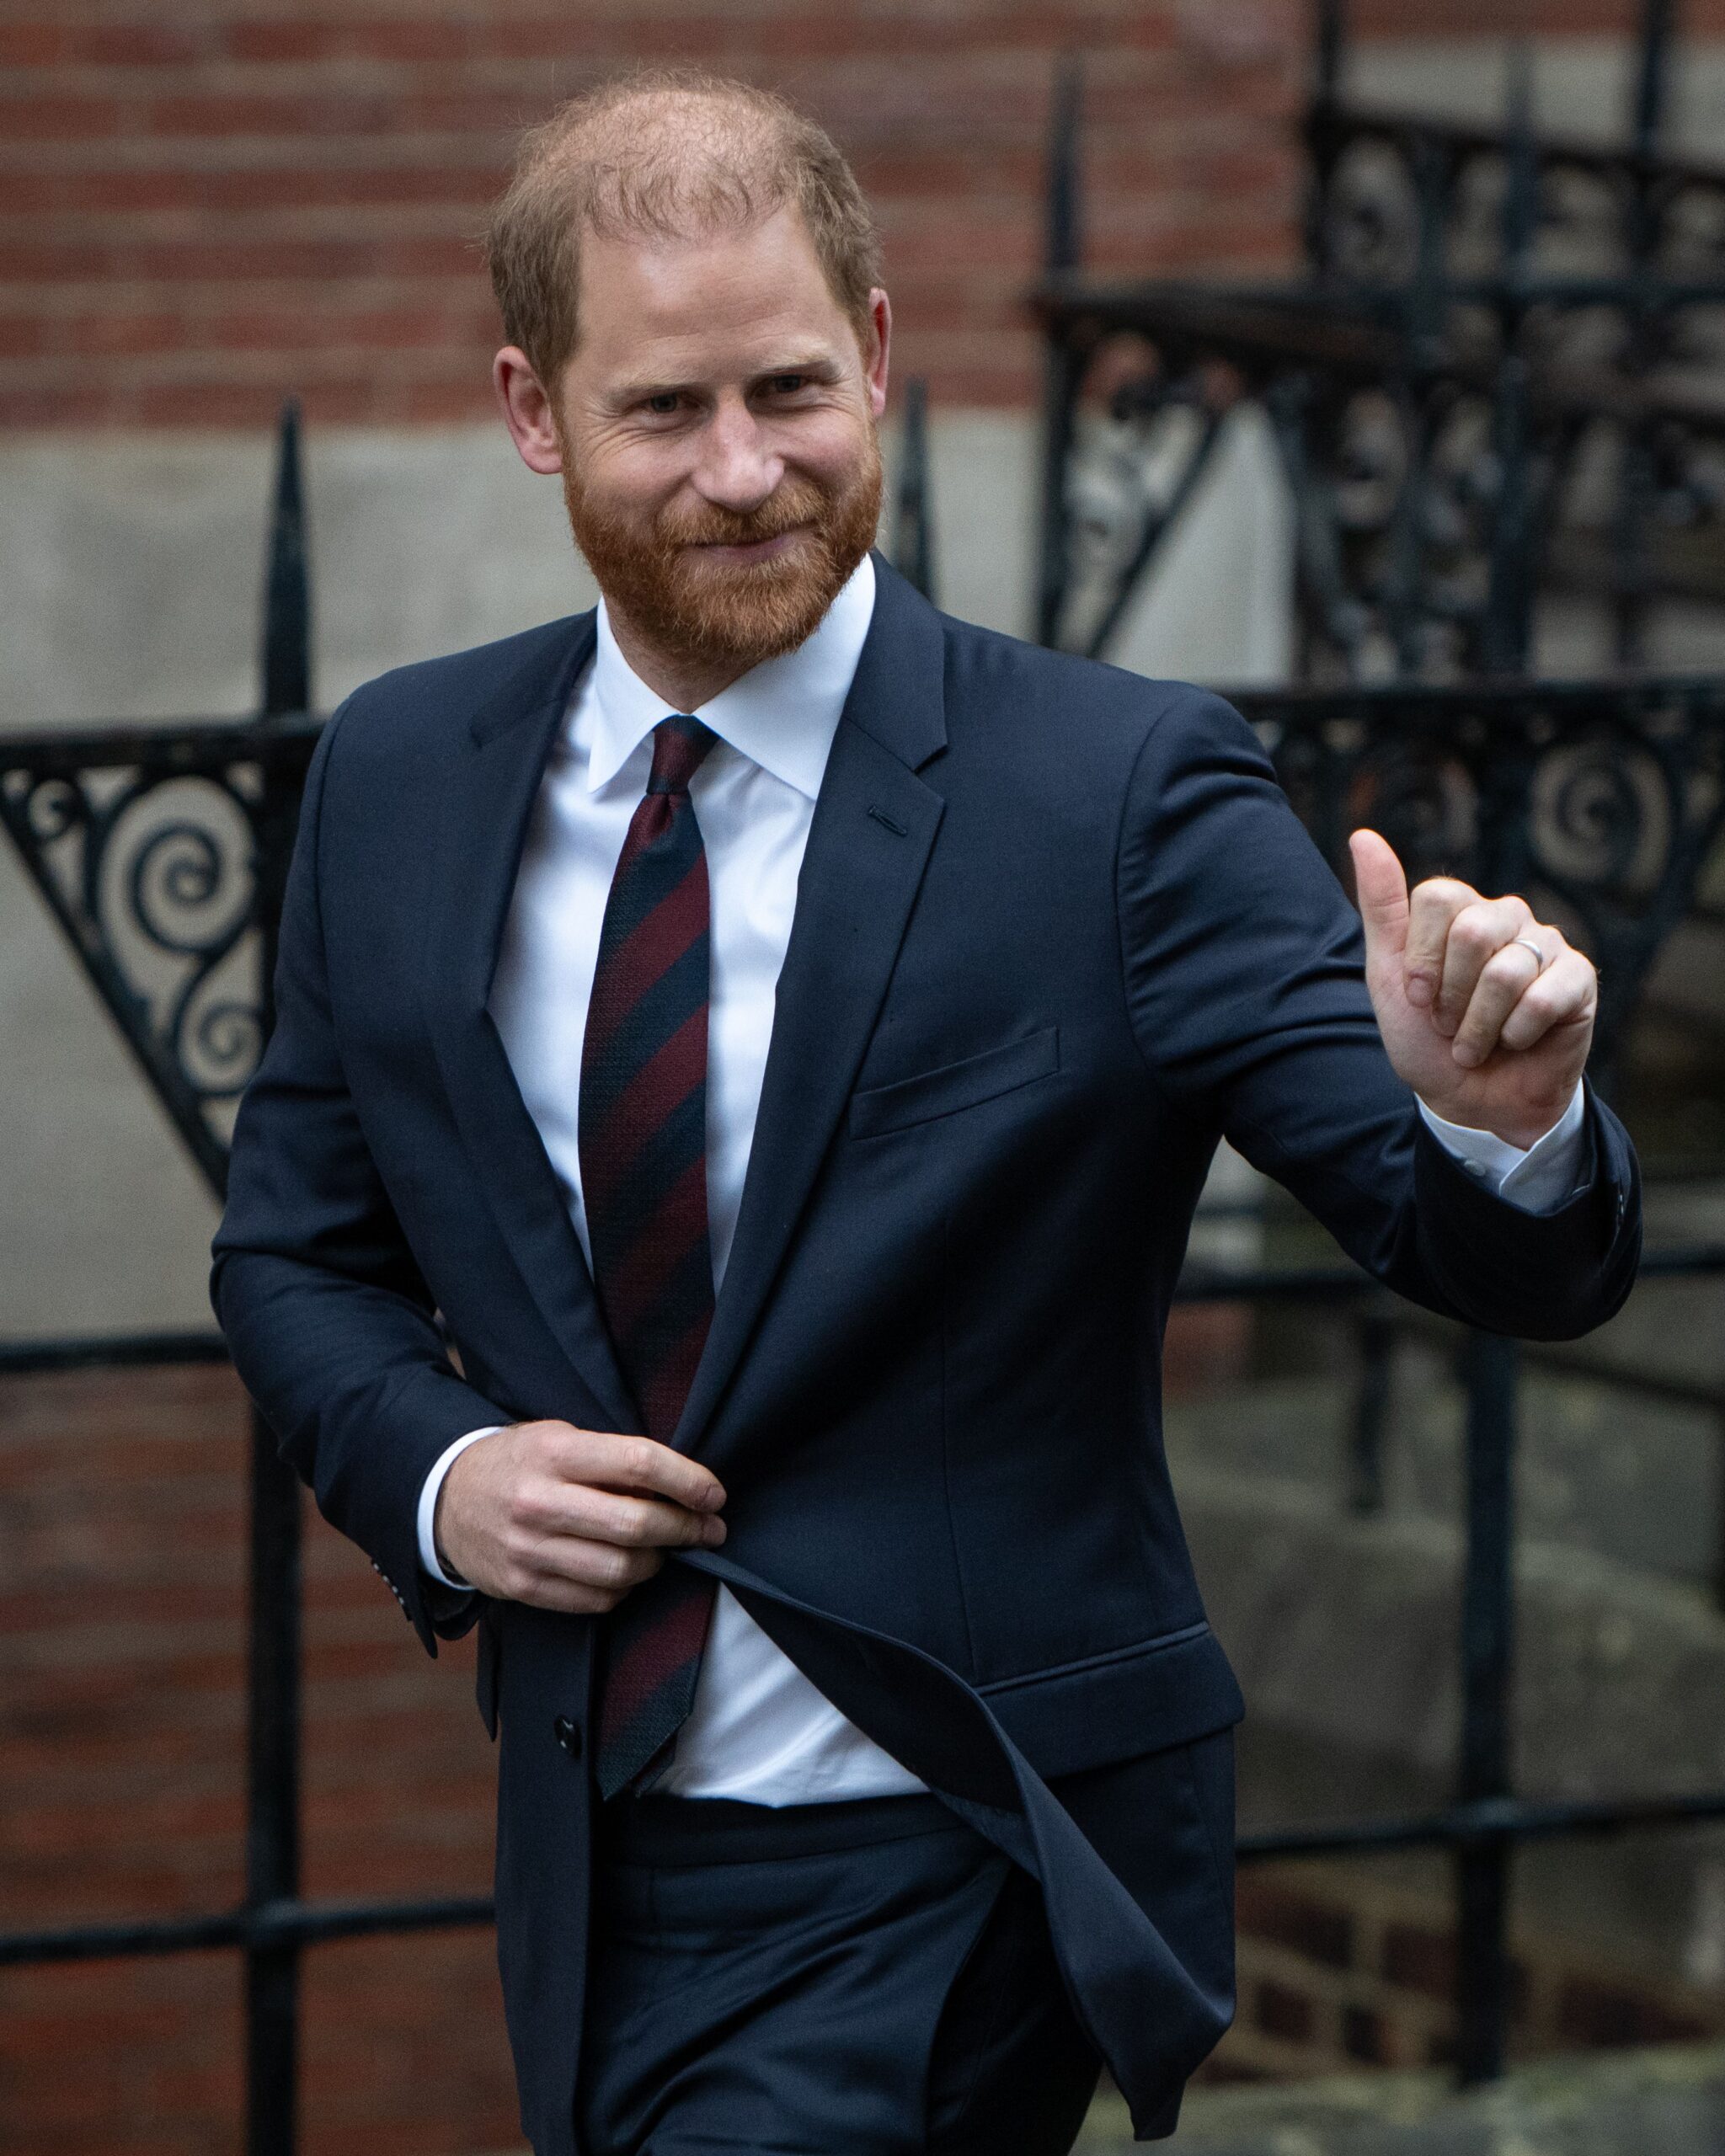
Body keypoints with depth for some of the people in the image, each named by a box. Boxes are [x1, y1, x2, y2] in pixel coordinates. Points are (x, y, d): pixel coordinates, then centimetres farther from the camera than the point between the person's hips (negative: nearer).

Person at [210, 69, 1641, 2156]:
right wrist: (435, 1474, -8)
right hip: (592, 1867, 5)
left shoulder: (1124, 796, -12)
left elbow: (1510, 1258, -16)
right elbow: (296, 1250, 13)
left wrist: (1498, 1118, -40)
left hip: (950, 1902, -5)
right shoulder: (393, 783, 2)